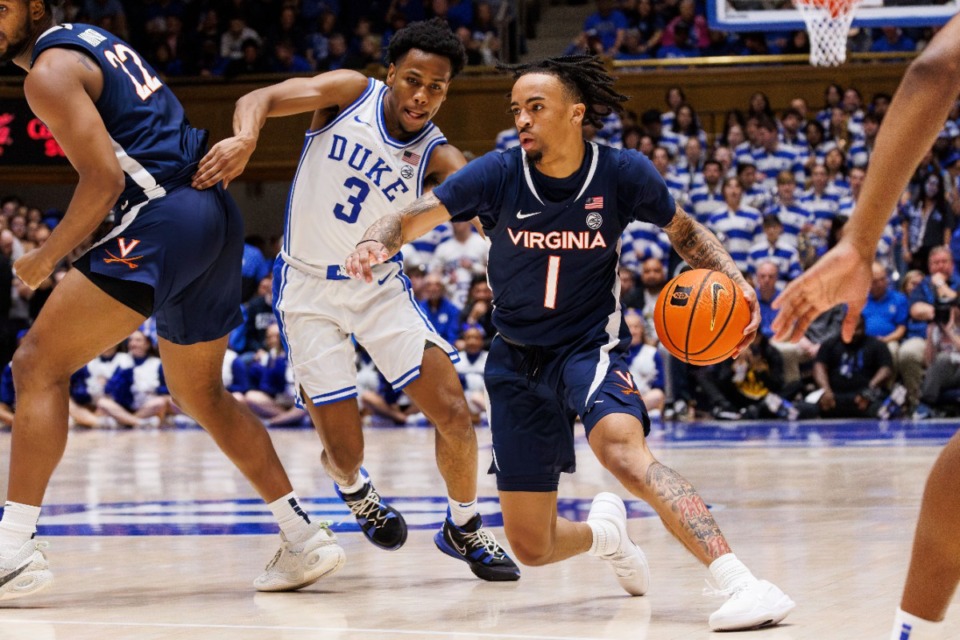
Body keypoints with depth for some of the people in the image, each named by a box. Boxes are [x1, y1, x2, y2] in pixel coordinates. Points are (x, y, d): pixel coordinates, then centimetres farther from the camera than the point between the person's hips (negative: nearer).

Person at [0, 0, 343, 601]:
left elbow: (105, 178, -14)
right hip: (218, 216, 10)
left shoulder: (50, 72, -6)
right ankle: (305, 538, 21)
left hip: (165, 219, -10)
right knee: (200, 392, 22)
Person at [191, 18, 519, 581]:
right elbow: (261, 99, -20)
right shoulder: (351, 93, -12)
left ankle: (464, 527, 17)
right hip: (308, 287, -2)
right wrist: (245, 138, -43)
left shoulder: (438, 158, -10)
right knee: (344, 454, -5)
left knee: (454, 413, -10)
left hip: (380, 286, 2)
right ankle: (356, 490, 34)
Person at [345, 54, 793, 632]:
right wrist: (376, 243, -40)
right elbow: (412, 217, -17)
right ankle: (602, 530, 42)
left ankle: (742, 583, -46)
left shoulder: (622, 173, -11)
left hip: (591, 342, -3)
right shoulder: (499, 174, -11)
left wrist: (733, 278, -11)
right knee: (530, 547, 5)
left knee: (622, 448, -38)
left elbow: (684, 230, 7)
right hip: (518, 357, 3)